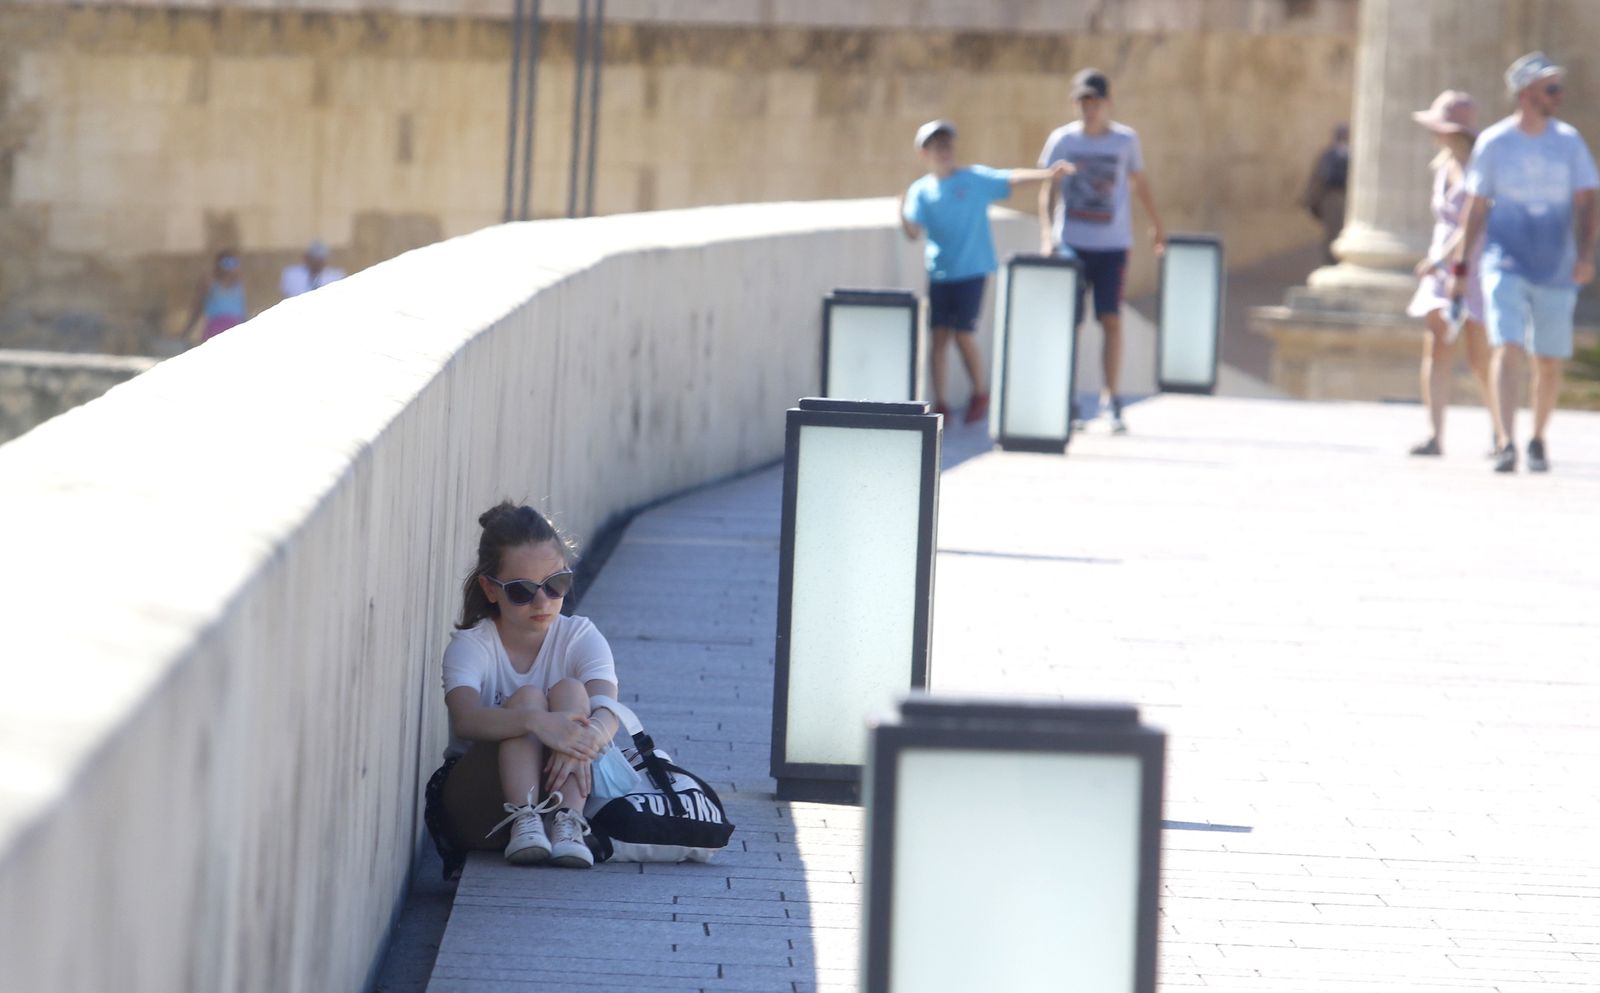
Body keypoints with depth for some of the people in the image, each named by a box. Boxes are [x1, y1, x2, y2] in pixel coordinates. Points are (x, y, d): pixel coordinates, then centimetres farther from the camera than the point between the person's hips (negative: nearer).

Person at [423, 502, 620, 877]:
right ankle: (523, 822, -44)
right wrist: (536, 722, -50)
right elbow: (465, 718, -29)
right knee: (527, 697, -25)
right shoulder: (471, 646, -6)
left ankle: (568, 825, -38)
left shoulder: (580, 637, 1)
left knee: (570, 691, -22)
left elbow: (607, 712, -20)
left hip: (559, 788, 2)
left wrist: (585, 740, -46)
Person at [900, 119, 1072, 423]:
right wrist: (903, 212, -28)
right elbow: (914, 232, -6)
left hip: (973, 270, -2)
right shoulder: (921, 191, 3)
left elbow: (1011, 179, -12)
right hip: (939, 273, 2)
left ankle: (980, 394, 15)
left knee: (963, 334, -6)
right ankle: (939, 404, 9)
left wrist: (1047, 174, -27)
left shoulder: (975, 179, 0)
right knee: (939, 335, 1)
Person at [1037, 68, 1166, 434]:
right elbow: (1048, 189, 3)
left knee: (1112, 320, -3)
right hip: (1071, 243, 0)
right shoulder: (1062, 140, 1)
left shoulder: (1126, 140, 4)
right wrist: (1046, 233, -9)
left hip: (1113, 244, 1)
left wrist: (1156, 225, 25)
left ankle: (1111, 400, 4)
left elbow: (1139, 183, 18)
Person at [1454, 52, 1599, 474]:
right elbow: (1476, 207, 5)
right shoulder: (1493, 143, 0)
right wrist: (1460, 265, 3)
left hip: (1555, 270, 2)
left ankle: (1538, 439, 26)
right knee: (1507, 348, -16)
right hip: (1506, 265, -2)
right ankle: (1507, 443, -22)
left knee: (1549, 361, 7)